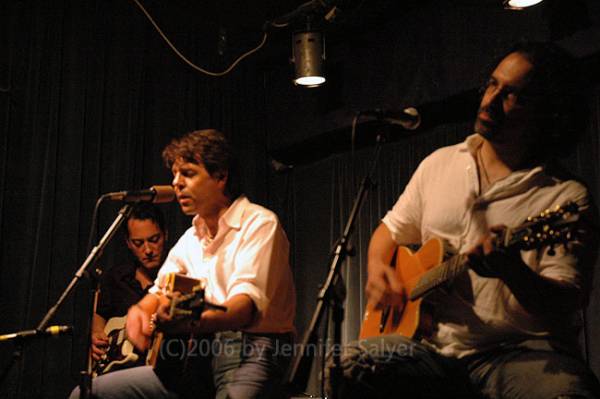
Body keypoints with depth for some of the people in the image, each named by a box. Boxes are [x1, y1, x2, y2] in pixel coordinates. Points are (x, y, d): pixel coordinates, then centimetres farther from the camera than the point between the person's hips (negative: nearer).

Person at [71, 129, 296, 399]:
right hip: (202, 356, 7)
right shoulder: (190, 239, 17)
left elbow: (248, 303, -23)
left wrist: (194, 323, -43)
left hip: (252, 352, -7)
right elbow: (159, 291, 19)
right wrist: (140, 312, -6)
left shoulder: (258, 223, -8)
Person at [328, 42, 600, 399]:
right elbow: (392, 228, 24)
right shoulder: (439, 164, 13)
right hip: (433, 346, 4)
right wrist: (377, 269, 2)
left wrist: (512, 271, -31)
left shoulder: (568, 198, -3)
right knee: (346, 365, -25)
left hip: (523, 351, -3)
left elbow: (564, 309, -10)